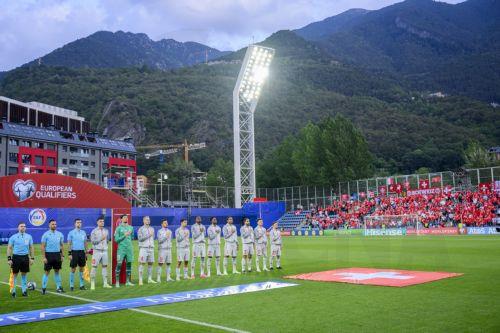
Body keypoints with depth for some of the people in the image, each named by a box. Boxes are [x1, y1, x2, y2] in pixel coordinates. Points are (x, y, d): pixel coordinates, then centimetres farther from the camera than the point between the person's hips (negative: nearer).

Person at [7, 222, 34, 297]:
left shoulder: (29, 237, 5)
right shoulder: (13, 237, -1)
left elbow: (31, 248, 10)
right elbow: (9, 248, 0)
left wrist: (32, 258, 6)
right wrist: (9, 258, -7)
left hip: (25, 257, 2)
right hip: (16, 257, -2)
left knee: (24, 274, 9)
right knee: (15, 274, 3)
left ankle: (24, 290, 18)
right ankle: (13, 291, 13)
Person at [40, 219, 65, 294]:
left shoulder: (60, 234, 7)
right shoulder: (46, 234, -5)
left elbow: (62, 245, 12)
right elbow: (42, 246, -6)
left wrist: (62, 256, 6)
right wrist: (44, 257, -12)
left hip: (57, 254, 4)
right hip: (49, 255, -4)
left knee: (57, 271, 10)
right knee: (47, 272, -1)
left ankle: (58, 287, 15)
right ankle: (43, 288, 6)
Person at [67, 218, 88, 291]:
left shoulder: (83, 232, 10)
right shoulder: (71, 233, -2)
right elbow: (69, 244, -3)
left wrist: (86, 252, 11)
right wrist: (69, 254, -9)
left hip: (82, 252, 4)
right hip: (74, 252, -4)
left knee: (82, 269, 7)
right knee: (73, 269, -1)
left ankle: (82, 285, 14)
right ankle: (71, 285, 6)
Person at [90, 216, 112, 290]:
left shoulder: (106, 230, 11)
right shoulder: (94, 231, -5)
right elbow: (93, 241, -12)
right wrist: (101, 239, -17)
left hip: (105, 251, 5)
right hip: (97, 251, -5)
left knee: (105, 266, 8)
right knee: (94, 267, -4)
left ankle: (105, 283, 14)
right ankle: (92, 284, 1)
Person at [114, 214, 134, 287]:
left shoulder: (131, 227, 12)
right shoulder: (118, 228, -2)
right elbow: (116, 239, -6)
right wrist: (124, 235, -13)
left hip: (129, 248, 5)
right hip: (121, 249, -5)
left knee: (129, 264, 6)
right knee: (119, 264, -6)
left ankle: (128, 281, 15)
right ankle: (117, 282, 1)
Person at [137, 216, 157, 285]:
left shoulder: (152, 229, 14)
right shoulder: (141, 229, -4)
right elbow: (140, 238, -15)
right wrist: (148, 235, -16)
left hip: (151, 248, 6)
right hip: (143, 248, -6)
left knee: (151, 263, 7)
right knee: (142, 263, -7)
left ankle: (149, 279, 14)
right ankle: (140, 280, -5)